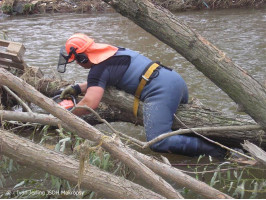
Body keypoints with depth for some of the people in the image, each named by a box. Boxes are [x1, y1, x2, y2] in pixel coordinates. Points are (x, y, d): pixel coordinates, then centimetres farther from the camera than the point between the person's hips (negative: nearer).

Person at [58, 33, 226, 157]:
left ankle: (210, 148, -23)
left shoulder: (98, 69, -4)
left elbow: (90, 103, -15)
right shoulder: (111, 51, 23)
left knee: (158, 143, -18)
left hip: (161, 90, -10)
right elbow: (99, 83, 37)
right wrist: (78, 88, 25)